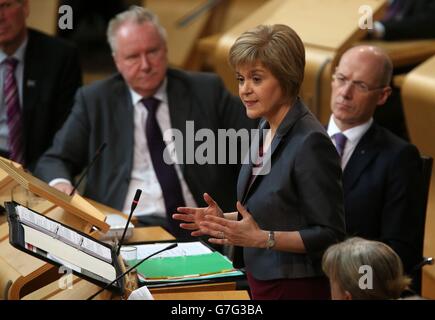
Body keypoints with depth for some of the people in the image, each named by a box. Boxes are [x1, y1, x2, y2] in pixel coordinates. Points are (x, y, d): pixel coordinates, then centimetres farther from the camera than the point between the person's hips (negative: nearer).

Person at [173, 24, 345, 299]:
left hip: (297, 288, -8)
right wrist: (224, 219, 1)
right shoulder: (266, 130, 6)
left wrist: (261, 238, -26)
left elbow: (329, 235, -19)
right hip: (263, 282, 8)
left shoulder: (310, 142, -20)